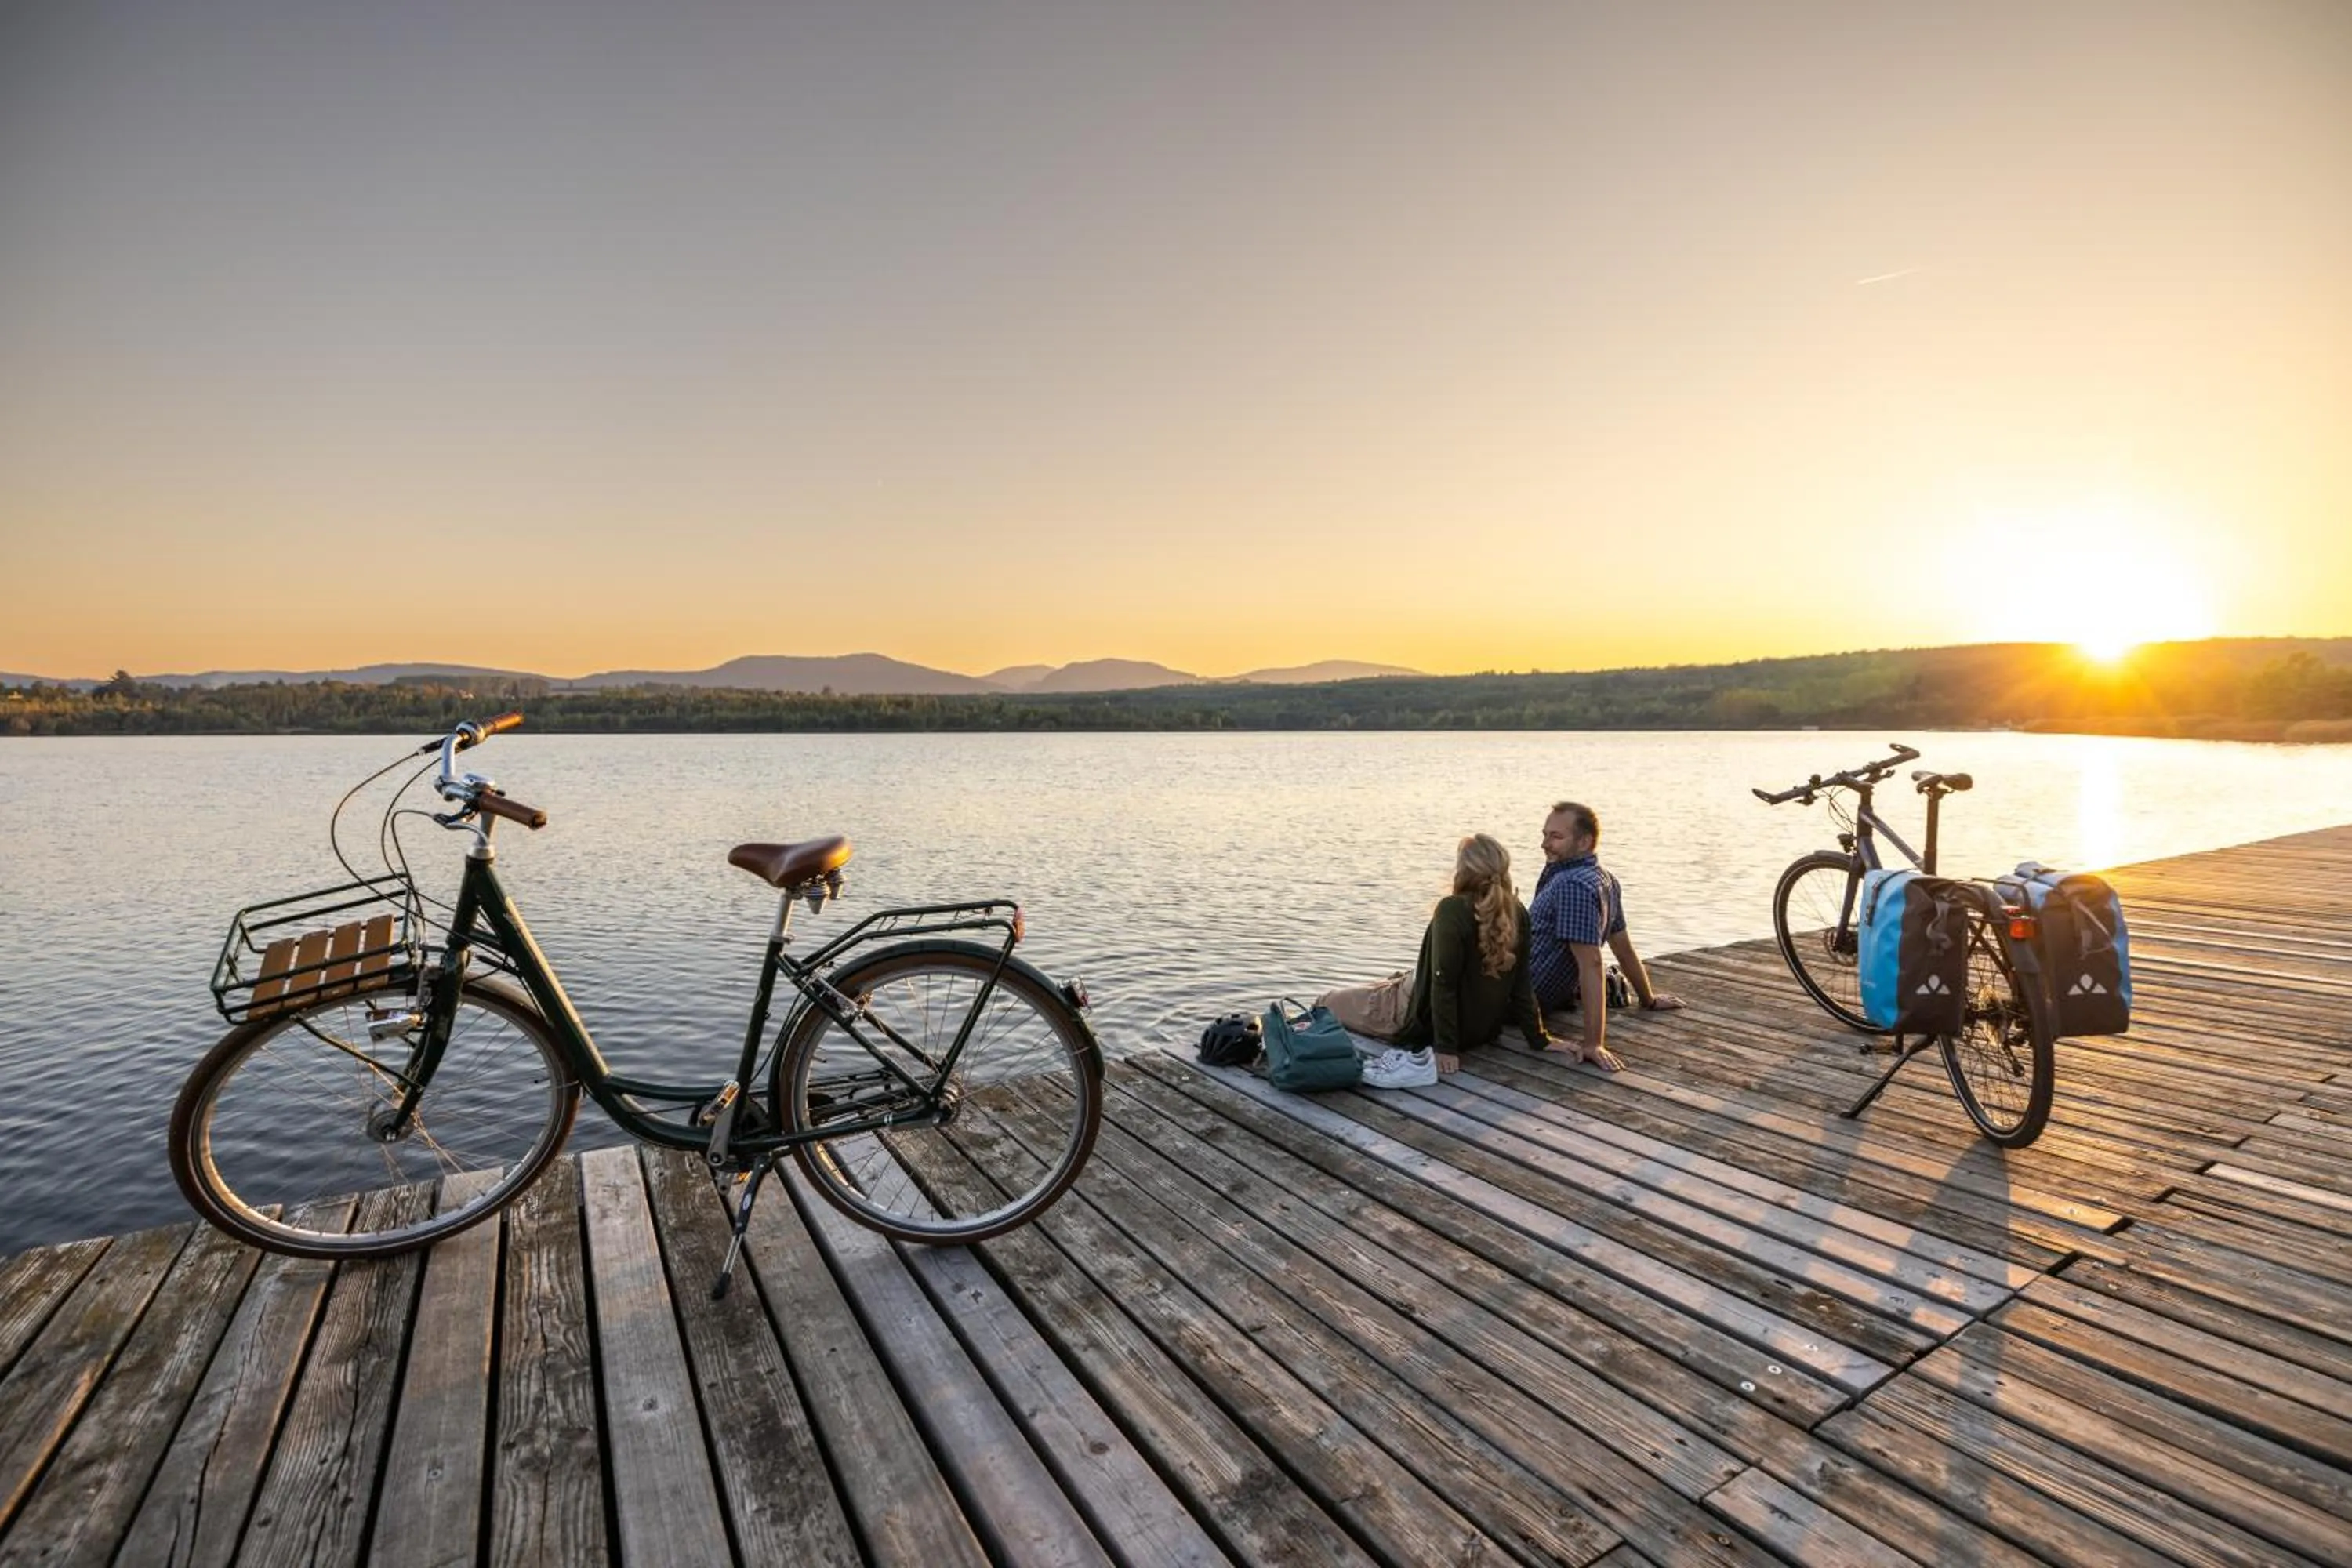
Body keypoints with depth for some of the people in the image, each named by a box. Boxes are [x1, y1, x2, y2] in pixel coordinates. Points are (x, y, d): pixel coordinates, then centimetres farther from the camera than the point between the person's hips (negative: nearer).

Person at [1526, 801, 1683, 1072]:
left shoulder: (1573, 886, -30)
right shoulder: (1604, 879, 0)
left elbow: (1591, 963, -34)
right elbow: (1624, 948, 9)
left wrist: (1594, 1043, -36)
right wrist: (1649, 999, 24)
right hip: (1554, 994, 7)